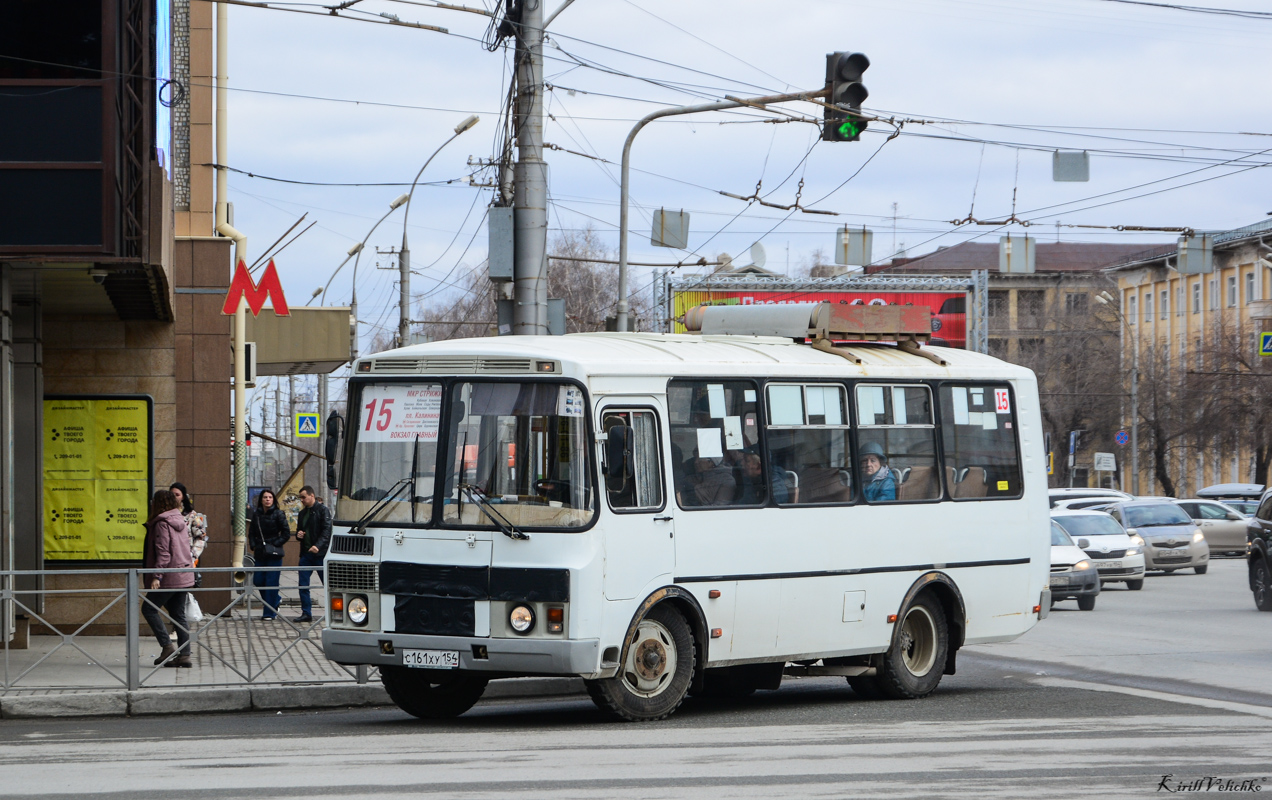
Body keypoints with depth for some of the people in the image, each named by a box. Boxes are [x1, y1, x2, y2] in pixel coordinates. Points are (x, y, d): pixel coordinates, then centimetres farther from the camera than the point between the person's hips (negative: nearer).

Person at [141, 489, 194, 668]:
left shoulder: (162, 523, -12)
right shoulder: (179, 521, 14)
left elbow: (163, 552, -18)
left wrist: (156, 576, -21)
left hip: (169, 577, -8)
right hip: (183, 576, 8)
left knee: (149, 608, 1)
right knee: (178, 614, 10)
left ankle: (167, 646, -7)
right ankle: (184, 654, 5)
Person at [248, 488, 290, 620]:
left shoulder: (278, 514, -4)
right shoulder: (256, 514, 8)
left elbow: (286, 533, -3)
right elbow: (251, 532, 16)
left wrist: (275, 544, -10)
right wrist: (254, 546, 2)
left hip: (274, 554, -5)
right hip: (260, 553, 5)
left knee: (271, 582, -5)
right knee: (258, 580, 4)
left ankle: (269, 613, 0)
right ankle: (274, 603, 26)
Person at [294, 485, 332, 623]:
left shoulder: (322, 510, -5)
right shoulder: (303, 513, 17)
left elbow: (327, 531, -14)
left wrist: (318, 546, -26)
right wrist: (298, 535, 3)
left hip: (320, 554, -7)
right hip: (306, 553, 7)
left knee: (328, 584, -1)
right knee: (302, 584, 1)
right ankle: (306, 613, 6)